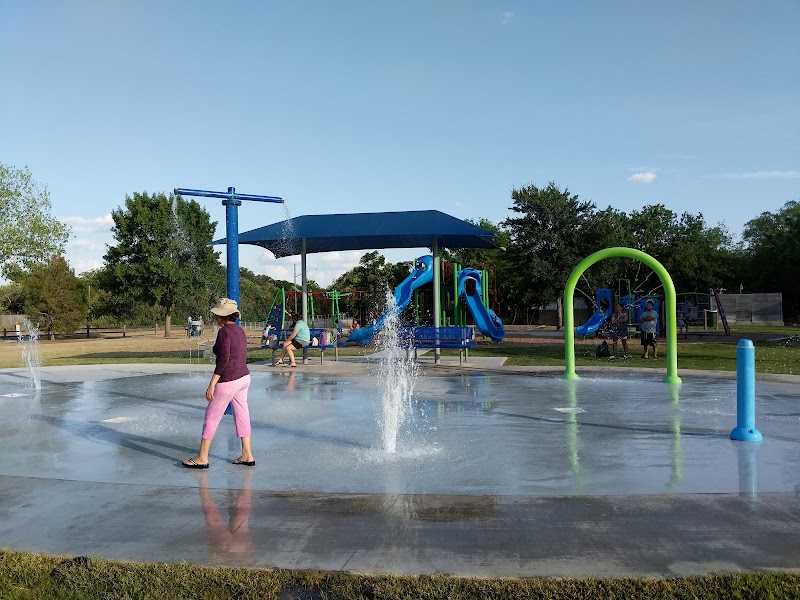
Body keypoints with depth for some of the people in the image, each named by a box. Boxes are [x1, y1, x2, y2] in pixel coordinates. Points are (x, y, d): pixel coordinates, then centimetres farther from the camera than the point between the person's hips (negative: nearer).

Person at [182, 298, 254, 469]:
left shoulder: (224, 331, -15)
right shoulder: (240, 331, 11)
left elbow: (223, 359, -21)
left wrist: (212, 384, -19)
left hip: (228, 381, -9)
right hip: (244, 377, 9)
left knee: (211, 417, 3)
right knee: (242, 416, 12)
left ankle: (202, 458, 11)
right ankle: (247, 455, 16)